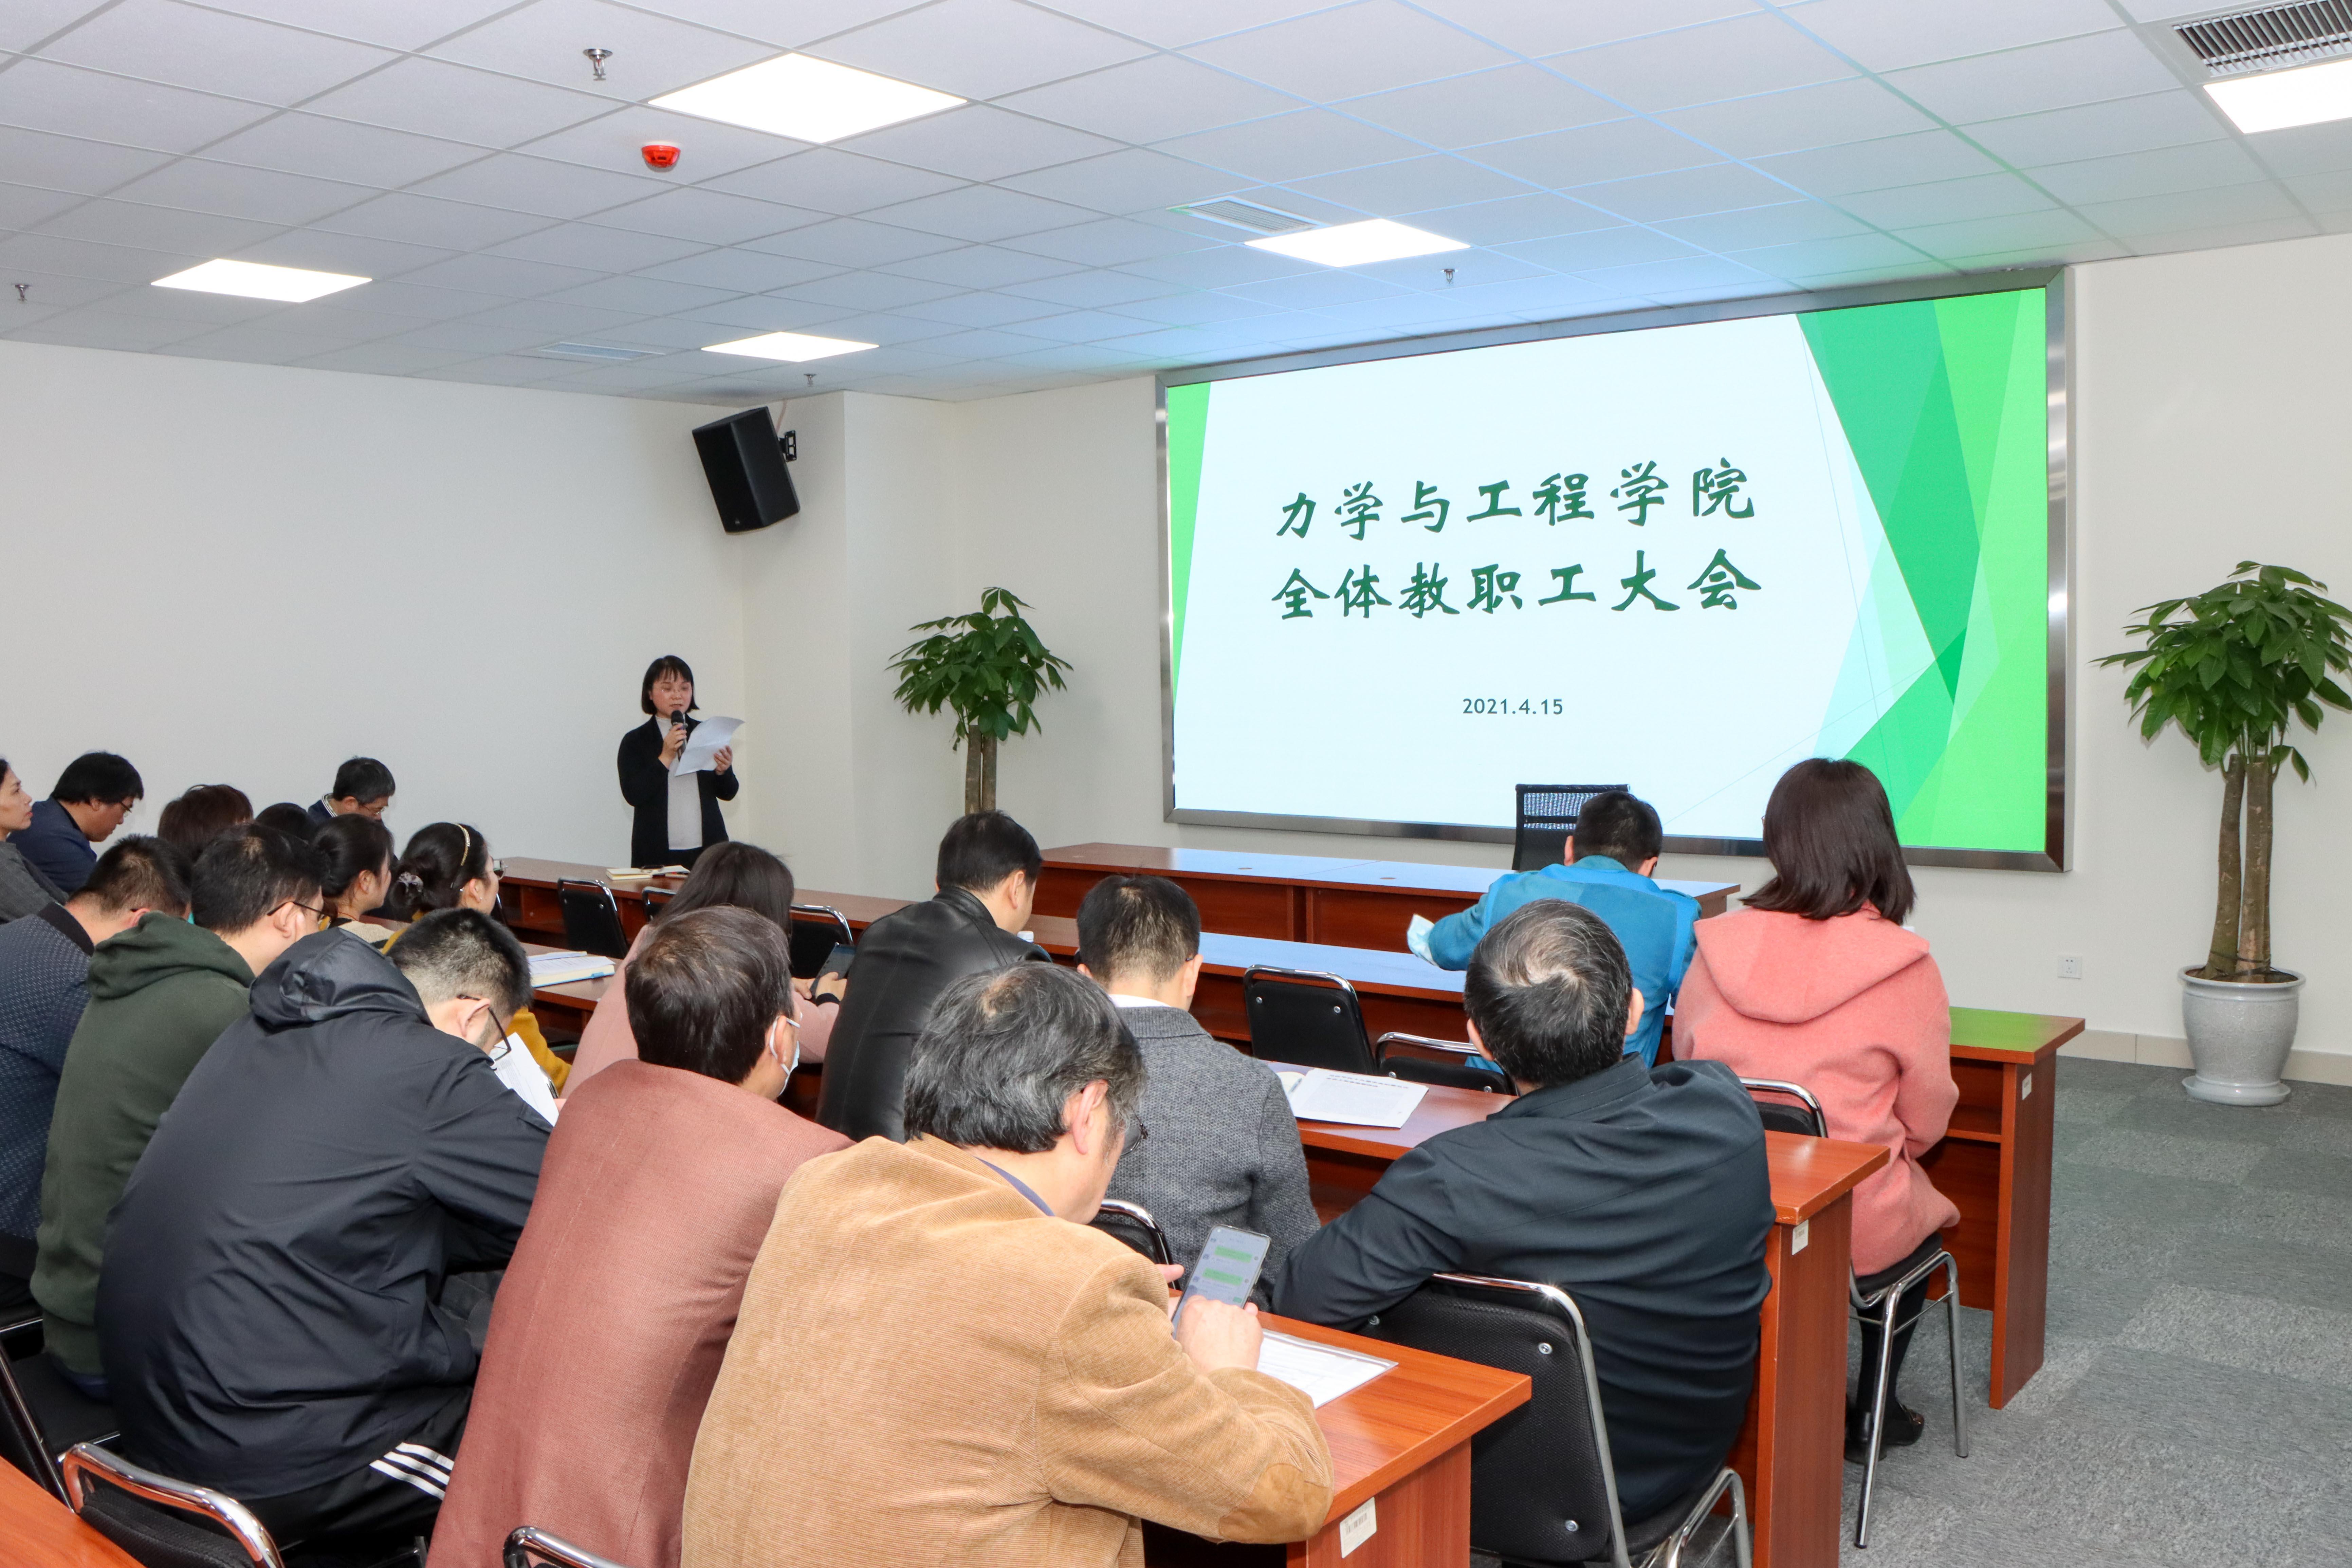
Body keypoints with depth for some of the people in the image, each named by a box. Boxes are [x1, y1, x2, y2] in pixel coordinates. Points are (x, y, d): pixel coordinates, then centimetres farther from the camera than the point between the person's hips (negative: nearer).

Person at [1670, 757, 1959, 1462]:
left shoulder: (1715, 950, -8)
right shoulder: (1904, 969, -17)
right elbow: (1926, 1122, -4)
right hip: (1855, 1240, -3)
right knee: (1921, 1217, 32)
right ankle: (1870, 1418, 42)